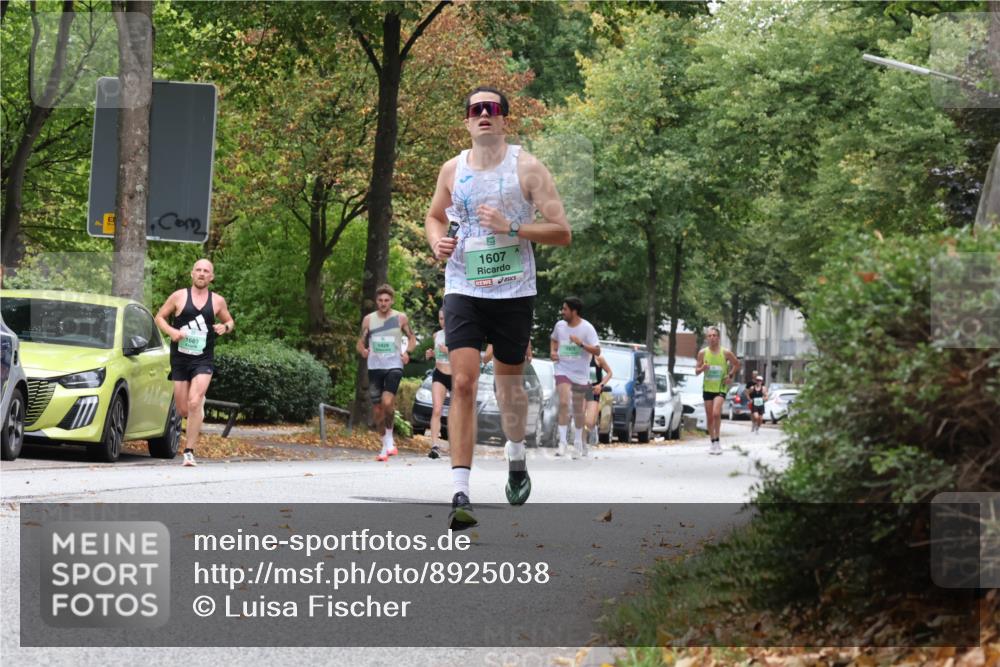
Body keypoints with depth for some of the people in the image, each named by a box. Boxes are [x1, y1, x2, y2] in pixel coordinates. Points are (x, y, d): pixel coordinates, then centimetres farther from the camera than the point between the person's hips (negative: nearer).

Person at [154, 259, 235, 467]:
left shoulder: (217, 301, 5)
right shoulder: (179, 296, 1)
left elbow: (230, 321, 19)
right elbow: (159, 317, 7)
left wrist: (225, 327, -5)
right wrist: (171, 331, -13)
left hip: (203, 361, -1)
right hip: (180, 359, 1)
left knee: (194, 404, -20)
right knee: (183, 410, 5)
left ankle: (189, 452, -16)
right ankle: (201, 403, 44)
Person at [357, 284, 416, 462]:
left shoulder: (400, 318, 2)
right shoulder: (368, 319, 6)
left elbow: (412, 338, 12)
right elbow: (360, 342, 10)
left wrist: (407, 352, -7)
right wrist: (363, 351, -13)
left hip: (394, 366, -3)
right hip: (374, 367, 3)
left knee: (387, 402, -23)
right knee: (377, 408, 4)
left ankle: (390, 438, -5)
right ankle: (385, 446, 17)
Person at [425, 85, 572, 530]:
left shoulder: (527, 168, -4)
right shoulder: (452, 170, 6)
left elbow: (562, 232, -6)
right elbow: (435, 215, 25)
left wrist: (511, 227, -19)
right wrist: (437, 242, 2)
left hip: (514, 293, -1)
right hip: (463, 290, 1)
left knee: (509, 383, 14)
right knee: (463, 383, -14)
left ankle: (516, 459, 44)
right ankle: (460, 493, -18)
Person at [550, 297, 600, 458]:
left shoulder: (587, 328, -12)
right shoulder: (560, 325, 1)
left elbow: (597, 351, -17)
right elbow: (553, 339, 23)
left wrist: (580, 343, -30)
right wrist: (552, 351, 3)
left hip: (580, 374, -1)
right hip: (563, 370, 1)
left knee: (578, 408, 11)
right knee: (563, 403, -17)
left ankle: (578, 441, 31)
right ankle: (562, 442, -18)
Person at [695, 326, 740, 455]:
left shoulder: (725, 353, -5)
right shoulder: (703, 353, 0)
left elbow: (737, 364, 11)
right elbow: (696, 371, 5)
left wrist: (730, 376, -1)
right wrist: (702, 369, -17)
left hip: (720, 388, -3)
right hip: (707, 388, 3)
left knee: (716, 413, -22)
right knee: (709, 417, 6)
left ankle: (717, 441, -11)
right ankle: (713, 443, 17)